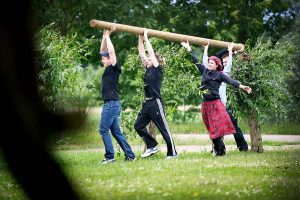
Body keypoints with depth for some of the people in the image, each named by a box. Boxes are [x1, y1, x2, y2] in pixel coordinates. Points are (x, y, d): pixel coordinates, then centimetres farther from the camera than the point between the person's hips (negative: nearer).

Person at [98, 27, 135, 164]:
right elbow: (103, 50, 22)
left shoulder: (114, 68, -8)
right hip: (110, 104, 9)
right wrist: (104, 36, 16)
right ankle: (129, 155, 8)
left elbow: (111, 51, -17)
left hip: (112, 104, -9)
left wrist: (107, 36, -8)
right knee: (116, 131, 9)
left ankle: (109, 156, -5)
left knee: (103, 130, -8)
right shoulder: (108, 69, 15)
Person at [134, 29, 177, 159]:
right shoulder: (148, 69, 13)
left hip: (156, 103, -9)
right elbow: (141, 53, 14)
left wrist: (146, 38, -7)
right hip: (147, 103, 9)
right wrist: (140, 38, 11)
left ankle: (172, 153, 2)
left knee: (163, 128, -3)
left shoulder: (157, 70, -7)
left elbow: (151, 52, -12)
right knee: (138, 126, 6)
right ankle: (152, 146, 15)